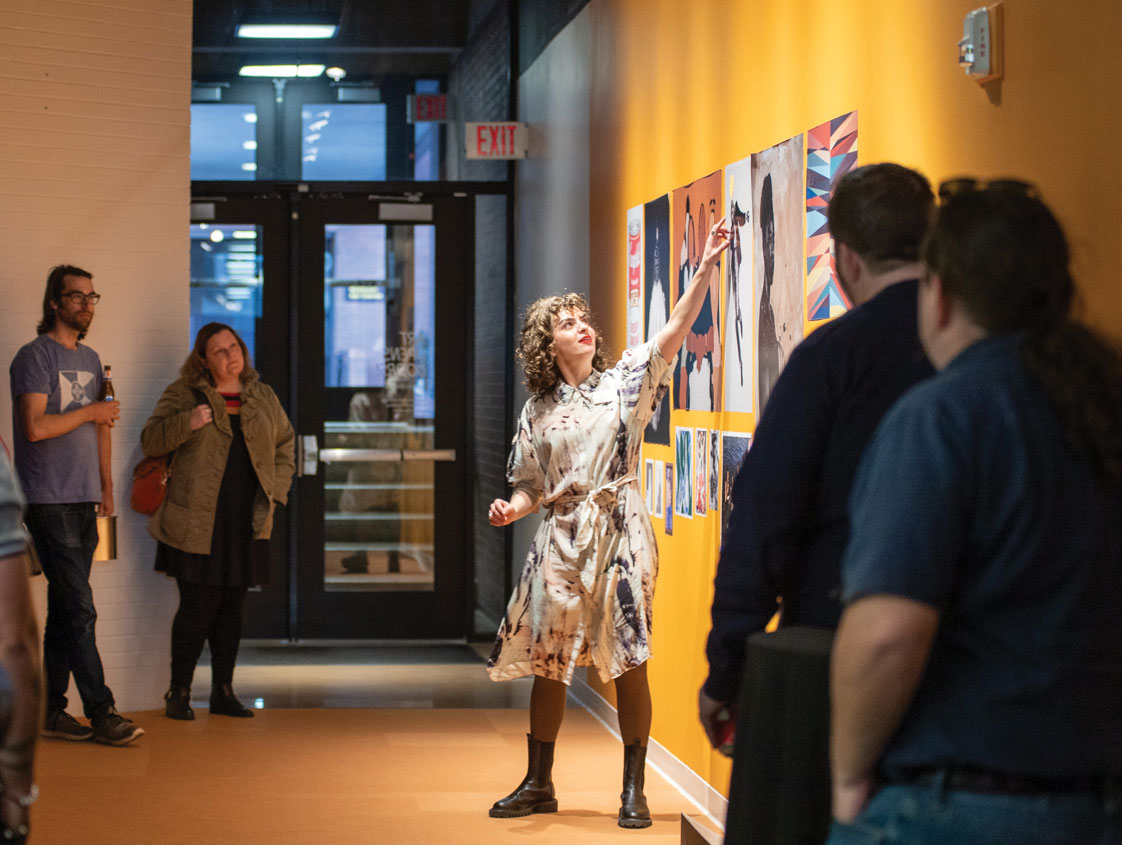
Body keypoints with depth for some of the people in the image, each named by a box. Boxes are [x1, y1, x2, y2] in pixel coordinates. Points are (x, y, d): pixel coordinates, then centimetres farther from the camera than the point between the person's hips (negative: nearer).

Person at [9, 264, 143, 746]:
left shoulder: (90, 359, 18)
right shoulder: (36, 356, -7)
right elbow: (34, 427, -17)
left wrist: (106, 484, 18)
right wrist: (90, 412, -8)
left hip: (84, 500, 8)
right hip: (49, 502, -8)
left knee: (64, 609, 9)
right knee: (79, 608, -10)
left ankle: (52, 711, 14)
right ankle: (101, 712, -9)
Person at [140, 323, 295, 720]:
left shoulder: (263, 397, 13)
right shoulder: (183, 395, 1)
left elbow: (285, 445, 22)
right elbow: (150, 441, -2)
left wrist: (274, 490, 9)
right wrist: (186, 422, -19)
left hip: (246, 523, 4)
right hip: (197, 522, -4)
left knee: (231, 607, 9)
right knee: (197, 606, -7)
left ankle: (223, 692, 18)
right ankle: (179, 694, 4)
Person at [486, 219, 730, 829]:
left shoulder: (623, 384, 3)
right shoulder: (538, 412, 11)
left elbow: (674, 333, -10)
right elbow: (532, 486, 15)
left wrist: (705, 270, -22)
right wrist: (512, 509, -8)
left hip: (619, 532, -3)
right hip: (561, 538, 3)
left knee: (628, 661, -4)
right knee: (547, 661, 5)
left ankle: (633, 790, 5)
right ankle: (538, 784, 19)